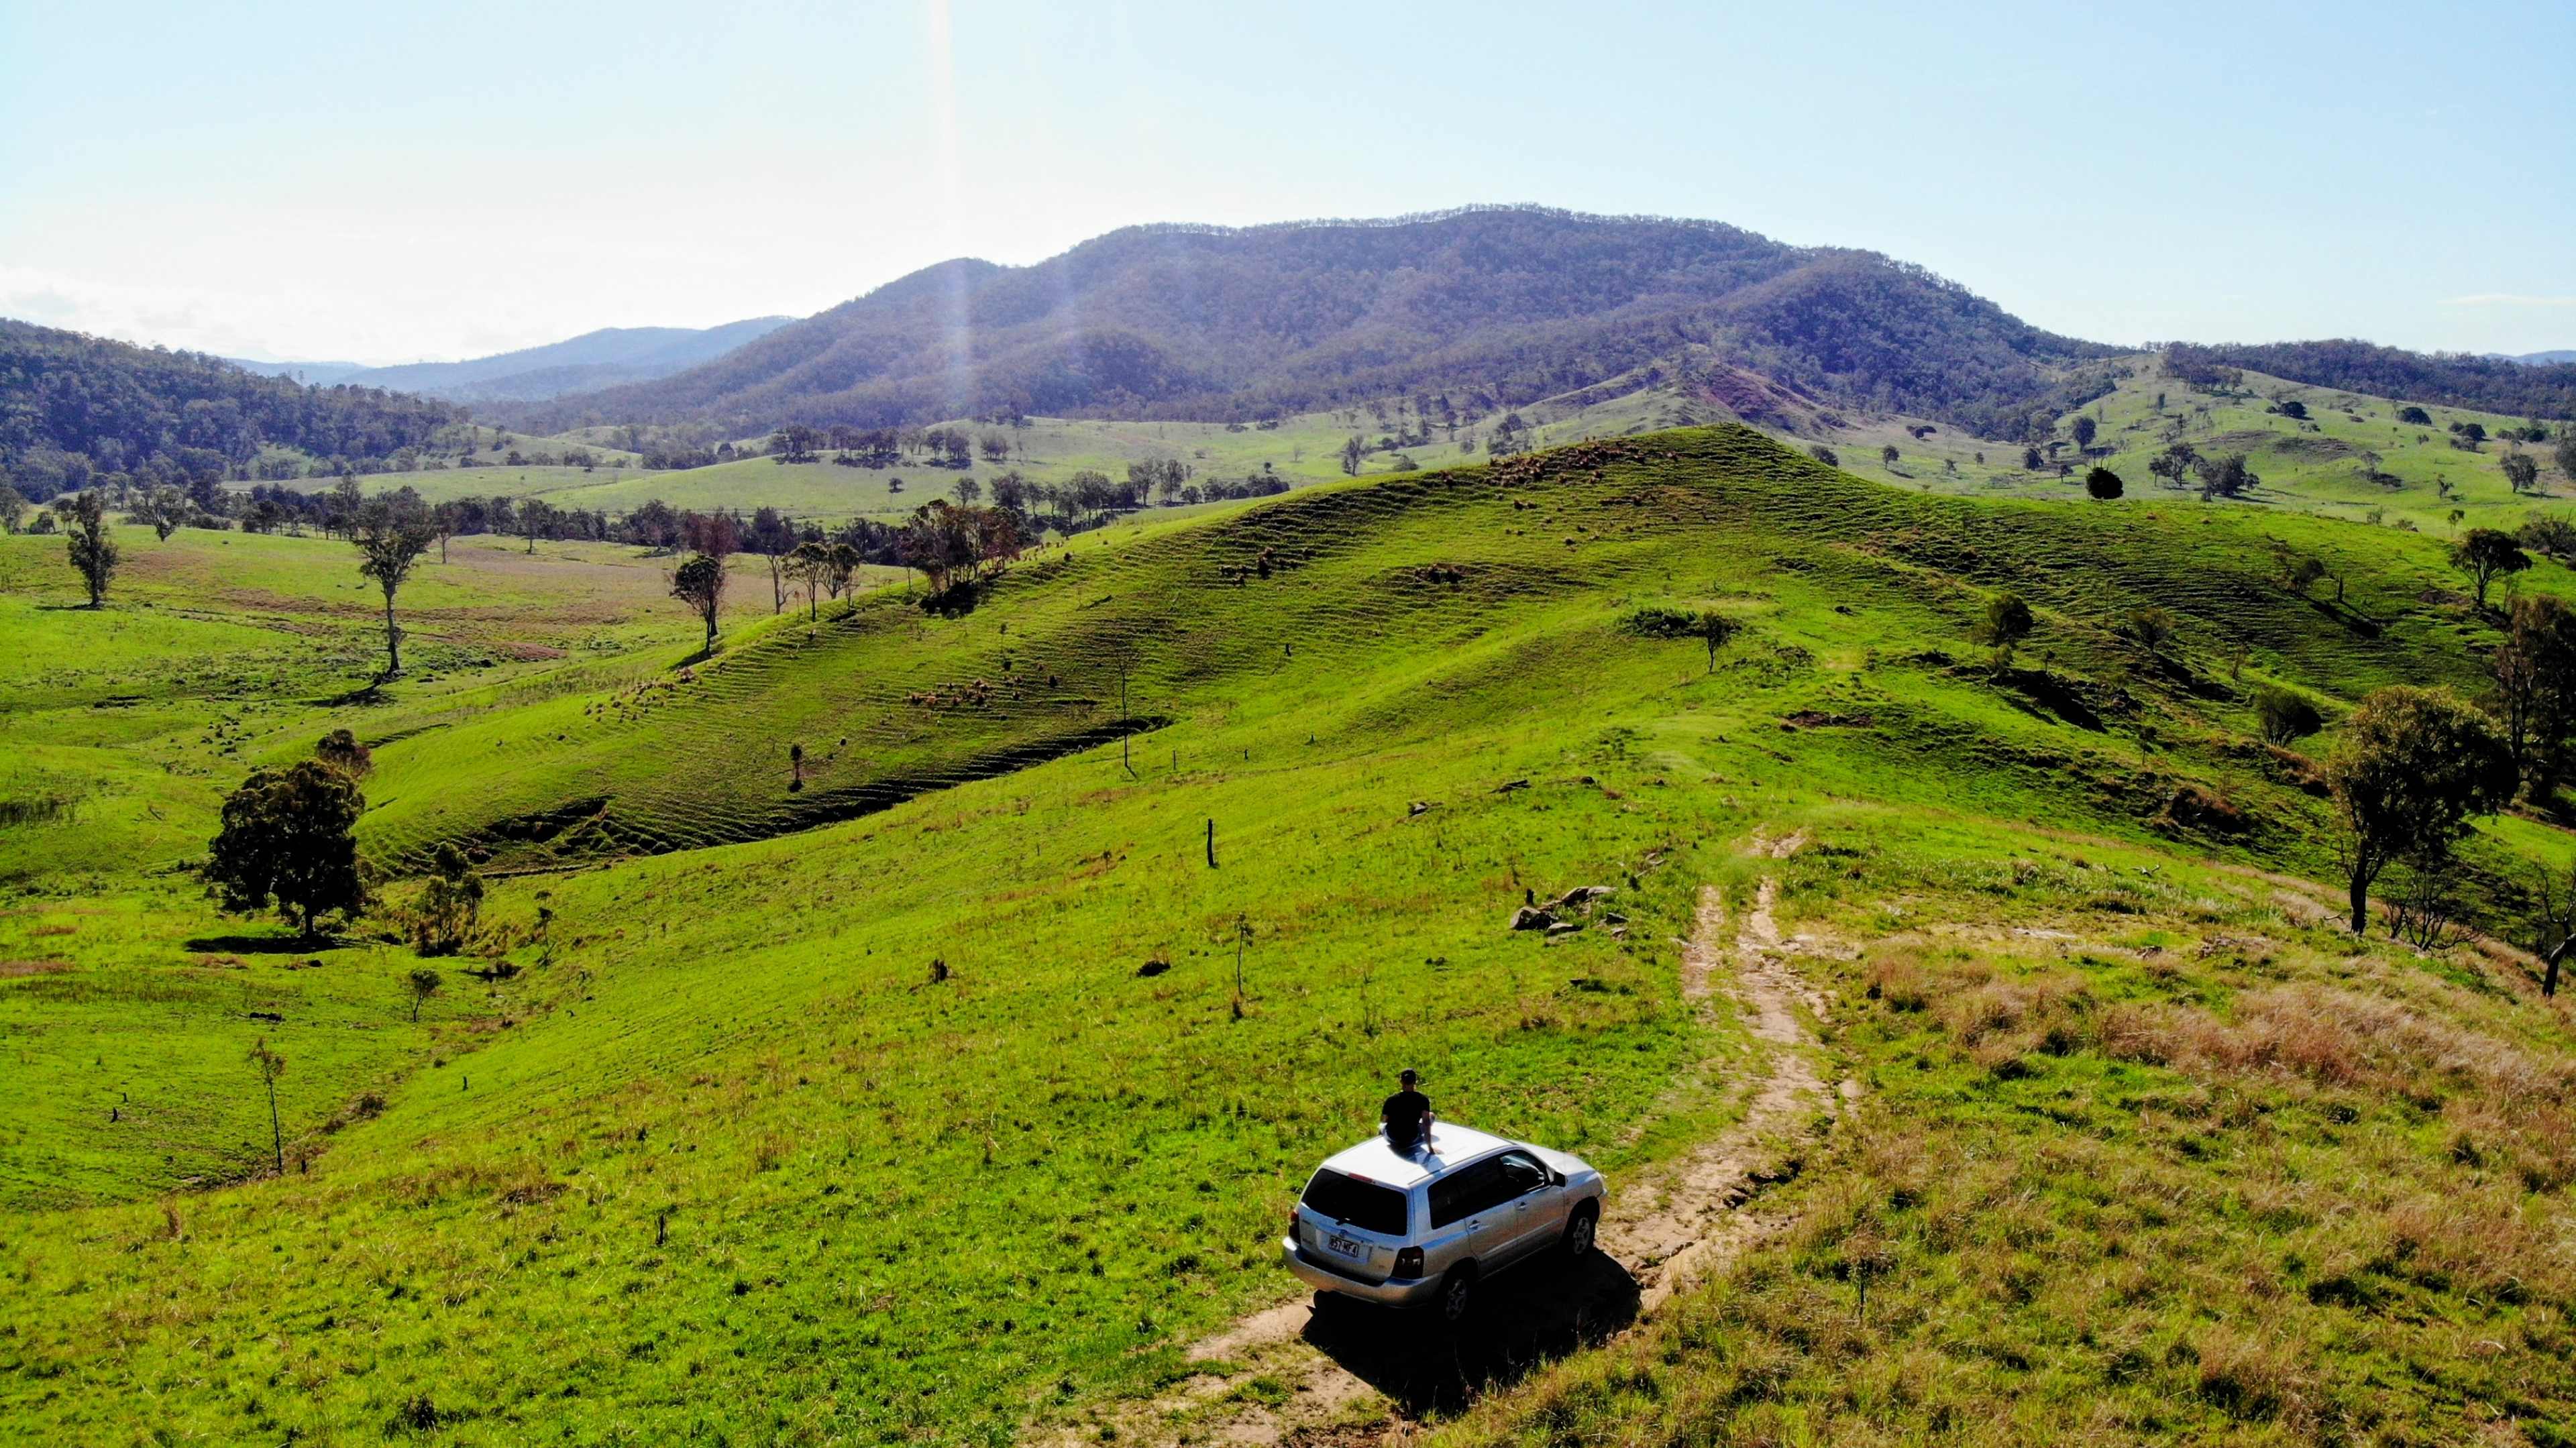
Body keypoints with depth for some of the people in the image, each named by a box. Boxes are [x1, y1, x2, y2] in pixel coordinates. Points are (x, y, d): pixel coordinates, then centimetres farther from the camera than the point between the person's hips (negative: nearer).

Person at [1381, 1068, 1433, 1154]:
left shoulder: (1391, 1100, -19)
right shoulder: (1423, 1100, -19)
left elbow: (1383, 1120, -7)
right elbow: (1426, 1121, -24)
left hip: (1392, 1139, 1)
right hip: (1412, 1139, -1)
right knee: (1431, 1115, 24)